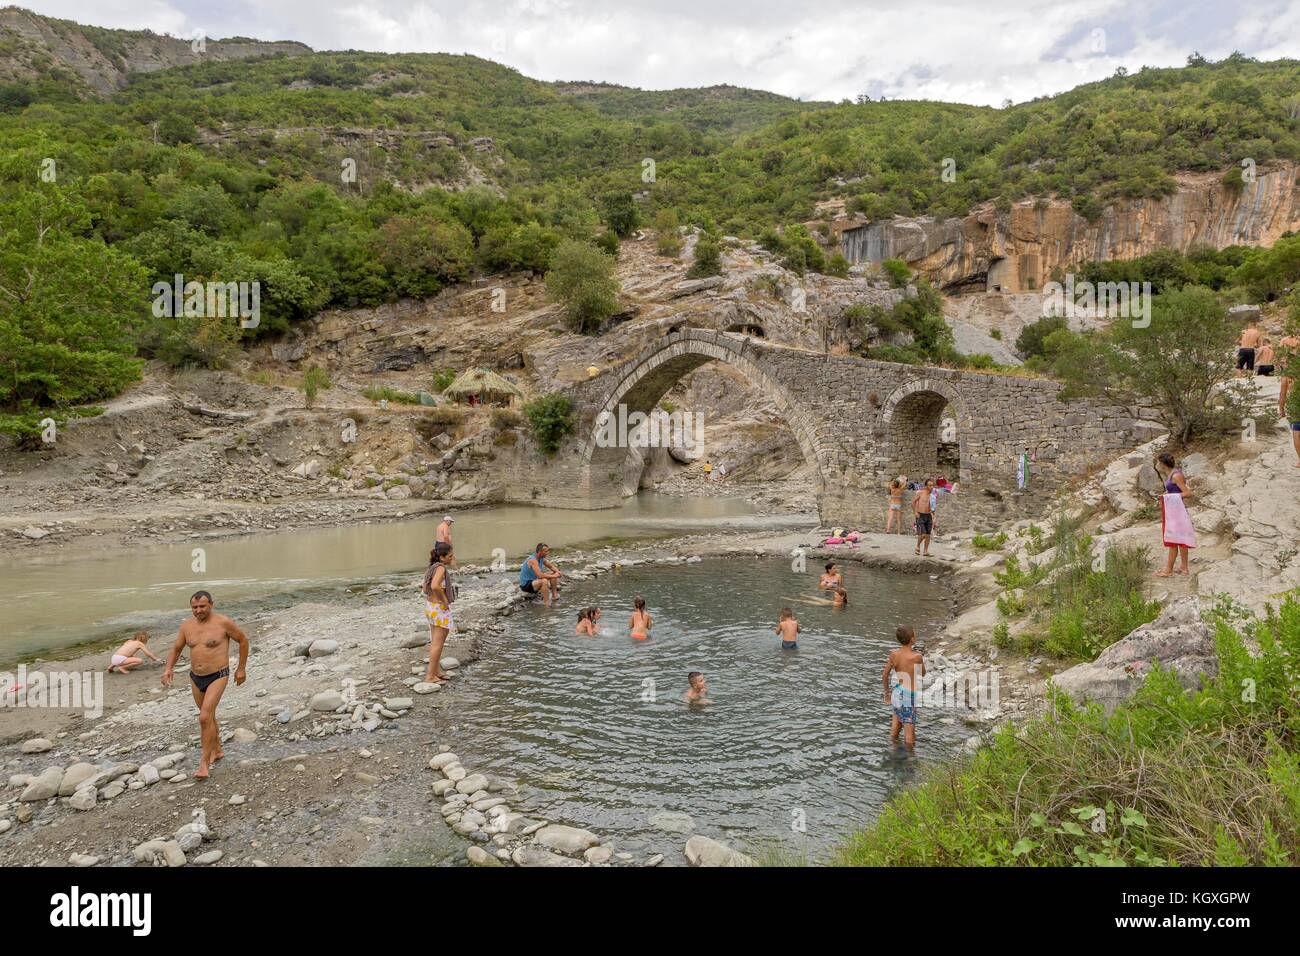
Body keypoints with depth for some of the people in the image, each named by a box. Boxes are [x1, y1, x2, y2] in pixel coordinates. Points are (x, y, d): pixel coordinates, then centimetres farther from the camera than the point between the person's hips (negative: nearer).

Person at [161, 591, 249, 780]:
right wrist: (168, 669, -4)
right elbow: (176, 649, 13)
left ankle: (204, 763, -6)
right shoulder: (187, 626, 1)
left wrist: (241, 668, -1)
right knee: (209, 717, 20)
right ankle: (217, 751, 38)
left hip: (218, 677, -6)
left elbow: (243, 640, -3)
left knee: (204, 718, -15)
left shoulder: (223, 622, -14)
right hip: (196, 678, 6)